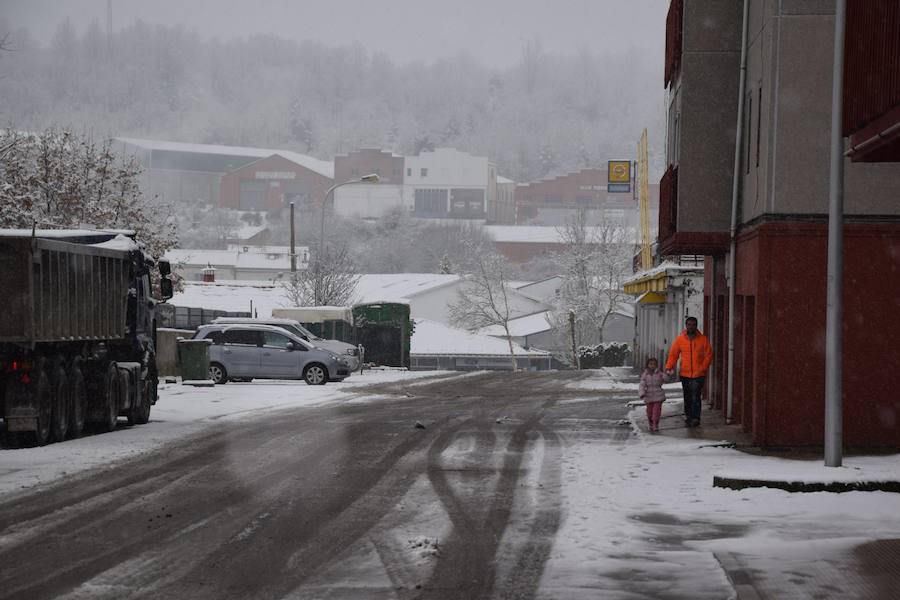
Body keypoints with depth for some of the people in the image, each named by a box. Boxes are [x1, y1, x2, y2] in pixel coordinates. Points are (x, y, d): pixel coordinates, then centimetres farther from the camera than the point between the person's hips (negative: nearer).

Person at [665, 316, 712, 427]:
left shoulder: (703, 339, 0)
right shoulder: (680, 339, 4)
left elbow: (709, 355, 1)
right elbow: (673, 354, 7)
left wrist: (703, 367, -11)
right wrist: (669, 366, -7)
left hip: (698, 374, -3)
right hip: (685, 373, 3)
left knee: (695, 397, -12)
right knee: (687, 397, 11)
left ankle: (695, 418, -9)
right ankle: (688, 418, 20)